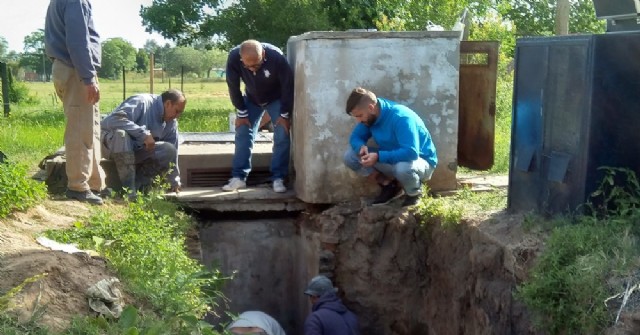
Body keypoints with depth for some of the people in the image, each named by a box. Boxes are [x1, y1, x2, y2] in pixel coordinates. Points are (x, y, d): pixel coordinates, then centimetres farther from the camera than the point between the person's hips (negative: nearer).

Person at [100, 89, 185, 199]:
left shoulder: (171, 123, 2)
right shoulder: (142, 102, -22)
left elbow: (172, 155, 7)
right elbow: (115, 119, -35)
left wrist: (175, 182, 7)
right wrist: (143, 134, -35)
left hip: (135, 150, 6)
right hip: (109, 141, -6)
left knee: (169, 150, -15)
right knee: (121, 134, -42)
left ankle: (137, 185, -13)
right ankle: (128, 189, -35)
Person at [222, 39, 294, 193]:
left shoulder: (276, 57, -38)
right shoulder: (233, 57, -32)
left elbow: (288, 85, -24)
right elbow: (233, 87, -17)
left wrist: (285, 114, -20)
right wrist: (241, 113, -13)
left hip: (276, 99, -2)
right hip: (251, 99, 2)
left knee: (282, 136, -13)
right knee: (242, 134, -3)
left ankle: (278, 178, -5)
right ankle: (238, 177, 4)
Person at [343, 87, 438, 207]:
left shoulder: (401, 118, -31)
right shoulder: (369, 116, -9)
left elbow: (411, 153, -39)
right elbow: (355, 137, 1)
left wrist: (379, 157, -41)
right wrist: (361, 147, -23)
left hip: (421, 161, -7)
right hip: (390, 159, 7)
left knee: (403, 168, -43)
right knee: (350, 156, -8)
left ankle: (414, 193, -8)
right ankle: (389, 186, 3)